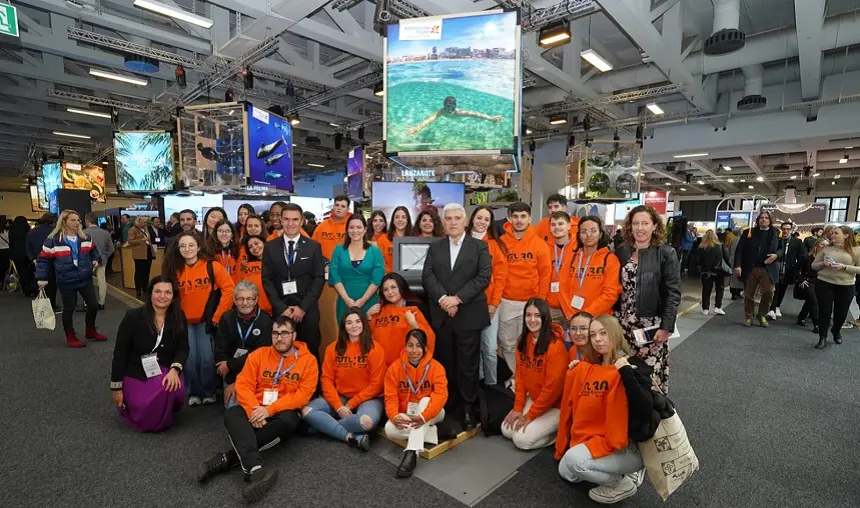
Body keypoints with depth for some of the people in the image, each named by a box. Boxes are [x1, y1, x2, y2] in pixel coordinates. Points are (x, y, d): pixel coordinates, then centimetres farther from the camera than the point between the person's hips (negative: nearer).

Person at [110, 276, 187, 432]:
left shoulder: (179, 318, -5)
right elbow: (120, 353, -8)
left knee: (176, 390, -29)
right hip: (136, 374, -2)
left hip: (165, 372, 2)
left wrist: (174, 369, -26)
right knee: (148, 420, -15)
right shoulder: (133, 317, -13)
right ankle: (127, 403, 20)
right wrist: (117, 388, -5)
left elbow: (183, 348, -5)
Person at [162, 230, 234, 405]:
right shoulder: (174, 269, -3)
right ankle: (194, 393, 23)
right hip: (184, 321, 2)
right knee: (190, 358, 0)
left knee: (207, 357, -3)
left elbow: (229, 289, -11)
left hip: (206, 319, -2)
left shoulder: (212, 266, -11)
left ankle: (208, 392, 20)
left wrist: (217, 315, -10)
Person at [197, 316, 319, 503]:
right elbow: (243, 384, -2)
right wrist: (253, 410, -21)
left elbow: (303, 394, -12)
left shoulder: (308, 360, -4)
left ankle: (228, 458, -30)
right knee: (232, 415, -29)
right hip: (257, 408, 3)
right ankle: (255, 468, -47)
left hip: (284, 411, -2)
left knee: (288, 422, -37)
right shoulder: (258, 354, 4)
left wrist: (270, 410, -21)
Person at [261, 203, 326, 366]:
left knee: (310, 352, 5)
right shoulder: (270, 247, 5)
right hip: (280, 309, 1)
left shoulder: (314, 246, 2)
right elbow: (267, 280, 2)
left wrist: (303, 307, -9)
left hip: (307, 310, -1)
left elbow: (319, 279, -2)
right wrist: (281, 307, -7)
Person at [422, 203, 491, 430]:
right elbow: (427, 276, 0)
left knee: (468, 364, 4)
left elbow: (483, 277, -8)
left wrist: (458, 298, -15)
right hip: (441, 314, 3)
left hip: (469, 315, -2)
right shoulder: (434, 247, 10)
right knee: (445, 362, 11)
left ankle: (468, 406, 17)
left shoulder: (480, 247, 2)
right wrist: (442, 298, -15)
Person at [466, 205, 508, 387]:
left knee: (490, 348, -1)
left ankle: (491, 383, 18)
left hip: (489, 303, -1)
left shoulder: (496, 244, 1)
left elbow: (501, 276, -1)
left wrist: (494, 303, -7)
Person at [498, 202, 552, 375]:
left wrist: (540, 301, -2)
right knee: (508, 343, 10)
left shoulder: (540, 244, -1)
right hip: (506, 303, 1)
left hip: (531, 303, 0)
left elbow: (545, 275, 1)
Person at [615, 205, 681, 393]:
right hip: (624, 323, 4)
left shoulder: (666, 254, -5)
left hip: (651, 324, -3)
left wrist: (666, 327, -13)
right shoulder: (621, 252, 6)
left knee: (651, 373, 0)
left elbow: (673, 294, -8)